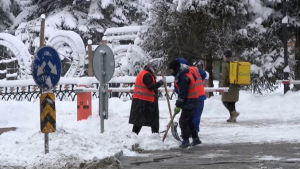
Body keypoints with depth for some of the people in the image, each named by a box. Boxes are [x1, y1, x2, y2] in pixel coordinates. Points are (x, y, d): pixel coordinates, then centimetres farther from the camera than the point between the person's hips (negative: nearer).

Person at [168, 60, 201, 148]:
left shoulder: (183, 78, -22)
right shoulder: (186, 74, 9)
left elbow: (182, 93, -23)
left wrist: (178, 105, -18)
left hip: (189, 102, -10)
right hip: (191, 101, 10)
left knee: (183, 121, -8)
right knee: (189, 120, 18)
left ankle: (185, 141, -7)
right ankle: (195, 139, 24)